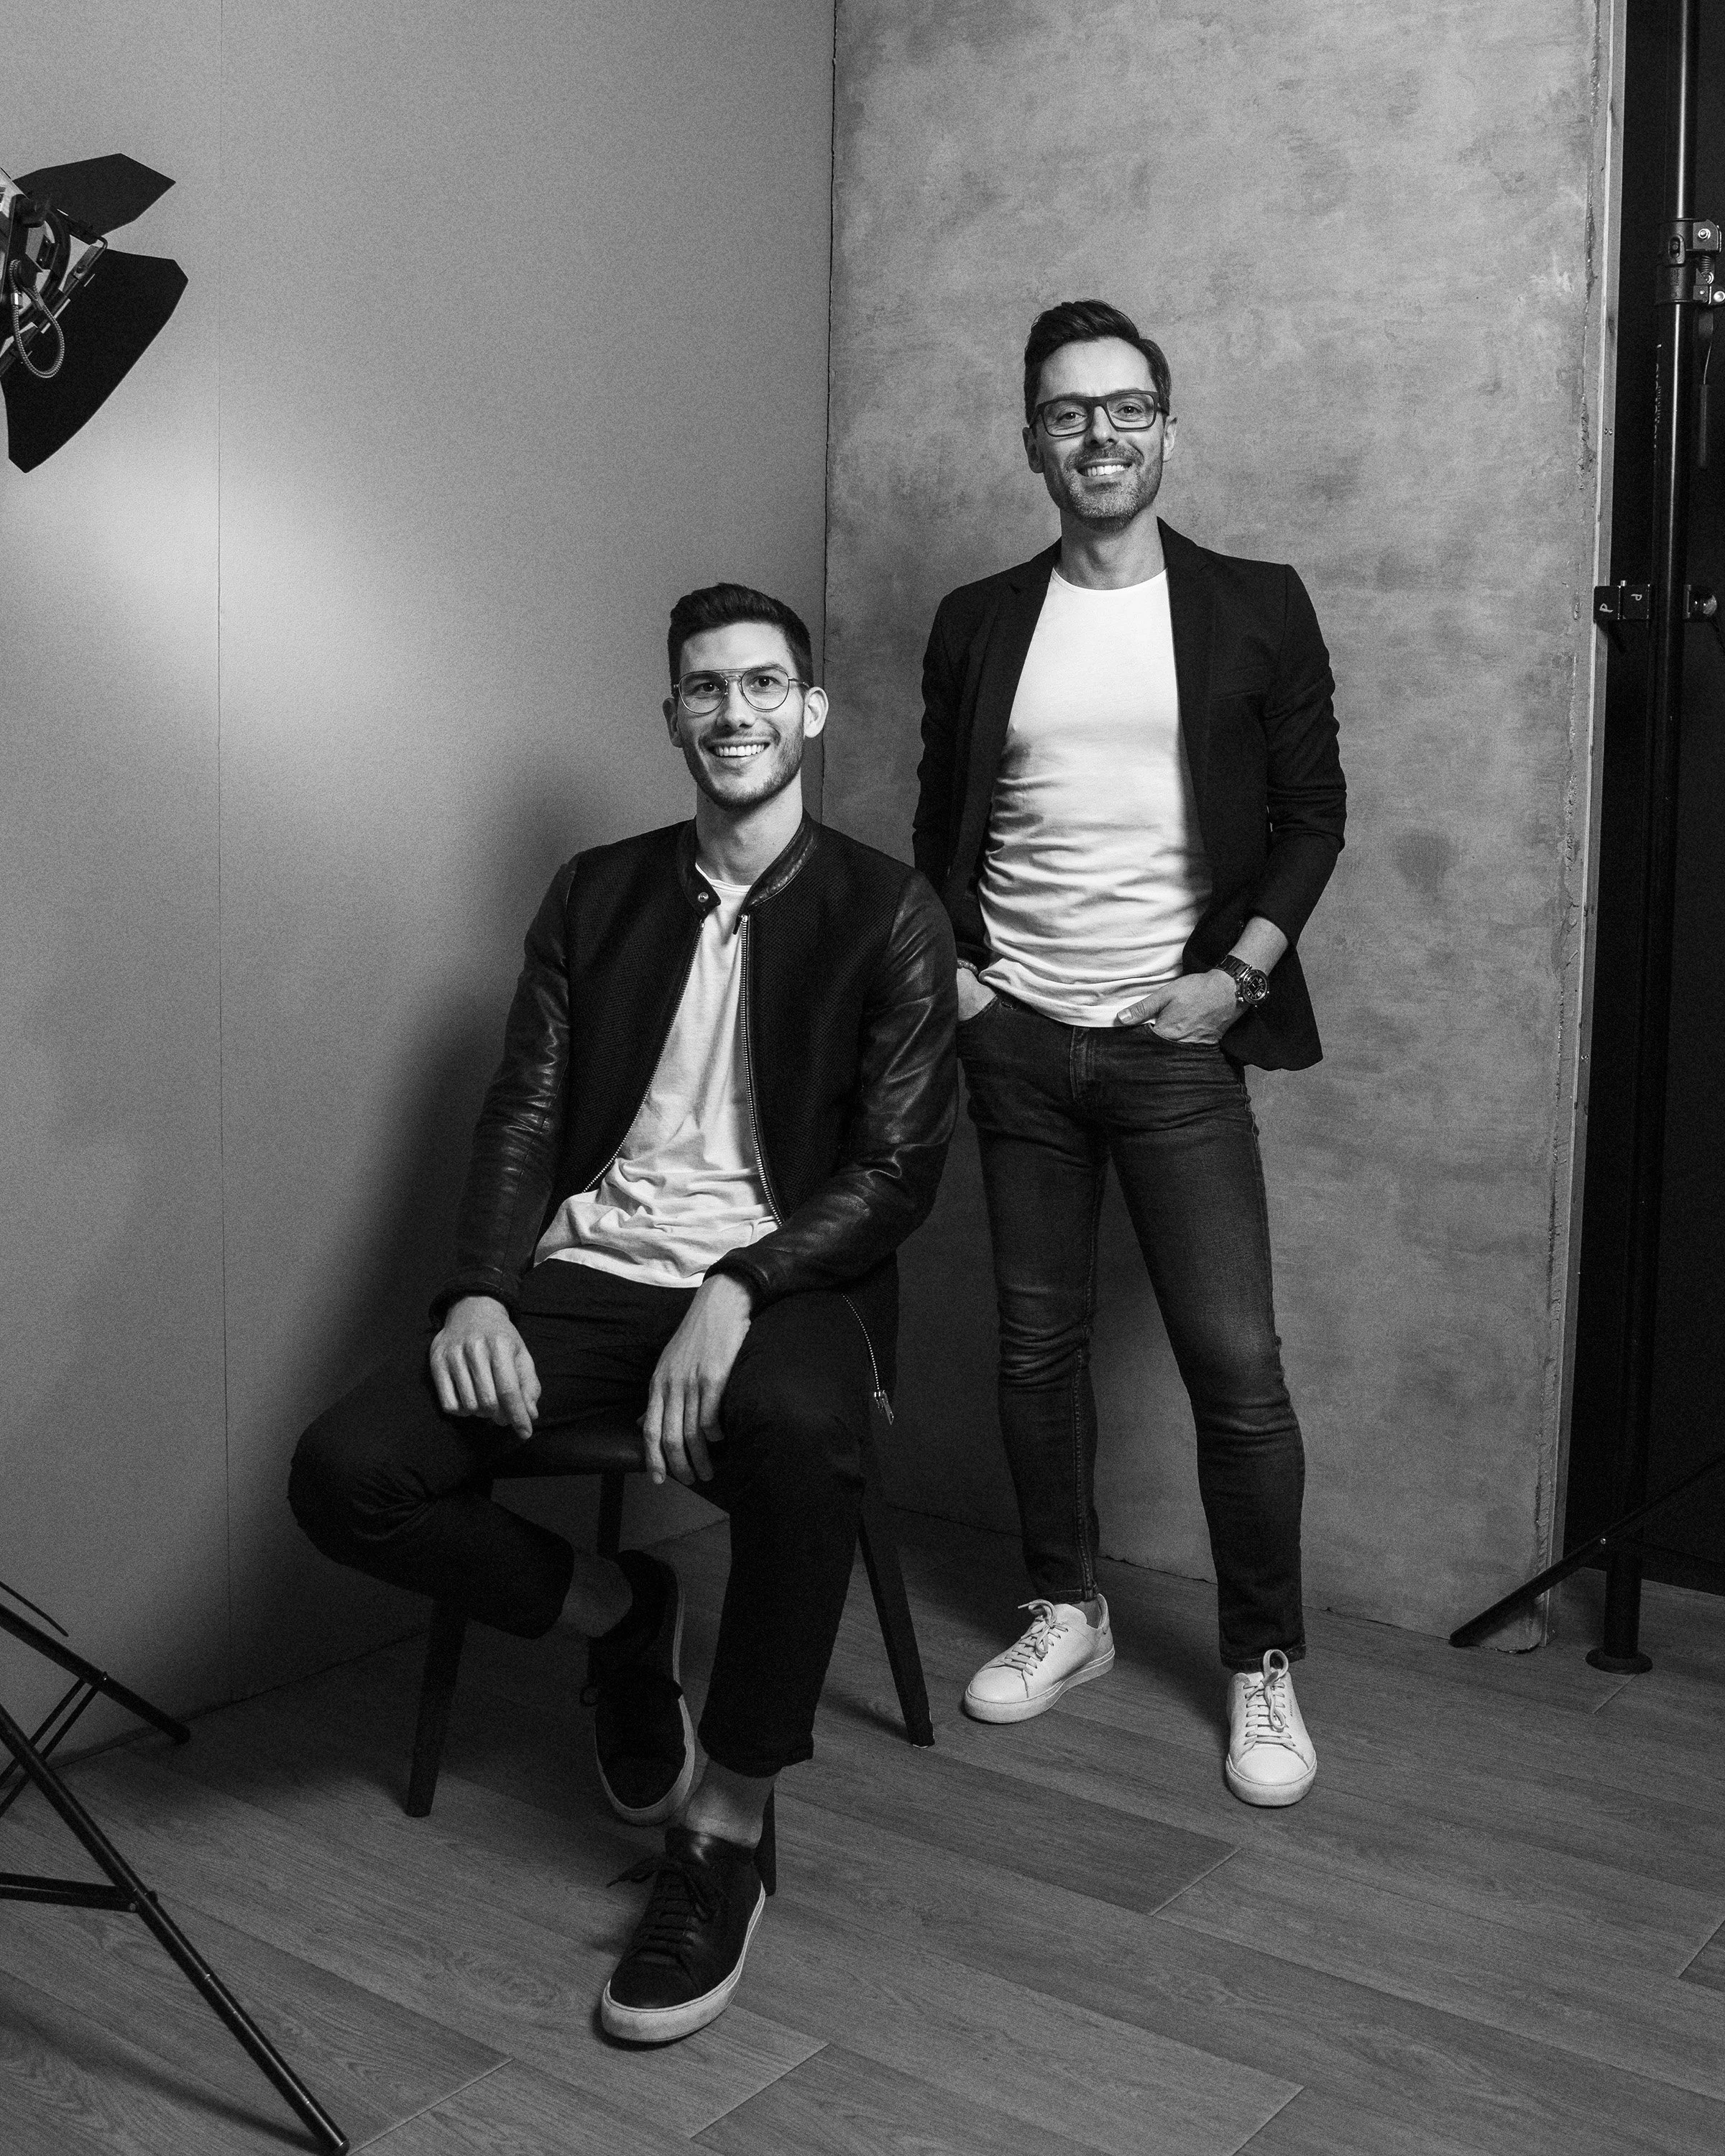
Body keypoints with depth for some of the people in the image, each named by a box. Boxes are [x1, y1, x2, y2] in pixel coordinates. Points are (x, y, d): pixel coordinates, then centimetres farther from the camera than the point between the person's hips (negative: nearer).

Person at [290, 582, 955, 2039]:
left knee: (800, 1426, -40)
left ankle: (728, 1828, -17)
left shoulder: (891, 915, 3)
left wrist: (737, 1291, -22)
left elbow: (898, 1167, -5)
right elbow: (524, 1113, 9)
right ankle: (614, 1610, 10)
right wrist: (481, 1292, -11)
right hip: (590, 1271, 4)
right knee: (344, 1476, -19)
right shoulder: (597, 895, 14)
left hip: (782, 1279, -3)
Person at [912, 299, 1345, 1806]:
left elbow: (1314, 814, 3)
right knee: (1038, 1343, 10)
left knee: (1237, 1364, -4)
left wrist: (1239, 975, -9)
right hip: (1013, 1038, 3)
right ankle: (1068, 1613, 28)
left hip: (1176, 1037, -2)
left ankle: (1266, 1667, 12)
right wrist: (950, 968, 0)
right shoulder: (978, 624, 9)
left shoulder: (1257, 609, 2)